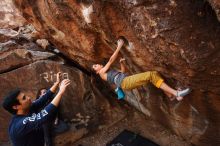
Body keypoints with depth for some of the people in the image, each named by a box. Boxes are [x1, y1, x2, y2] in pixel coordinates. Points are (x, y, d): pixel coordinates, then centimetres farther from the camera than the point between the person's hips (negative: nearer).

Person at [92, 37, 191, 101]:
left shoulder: (110, 72, 34)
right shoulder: (102, 72, 11)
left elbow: (123, 71, 38)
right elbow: (111, 60, 3)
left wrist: (121, 63, 21)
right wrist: (119, 46, 5)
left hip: (128, 80, 9)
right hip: (125, 82, -9)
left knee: (154, 73, -3)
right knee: (150, 75, -22)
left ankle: (171, 95, -10)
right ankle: (176, 93, -23)